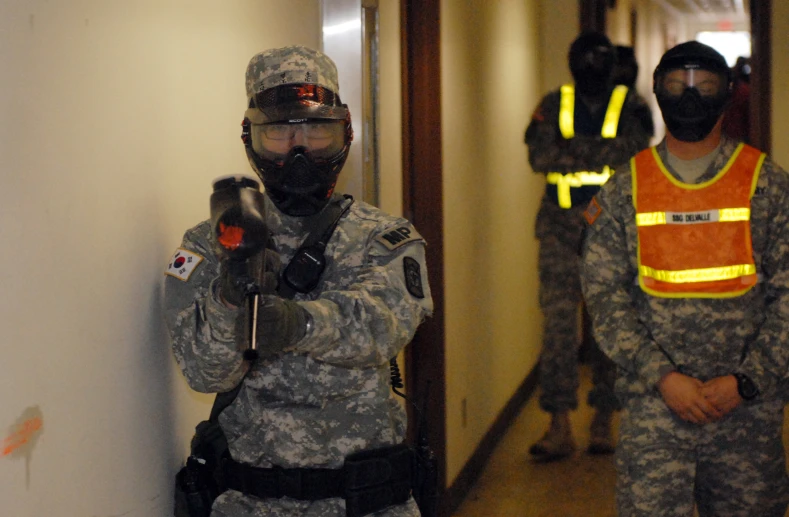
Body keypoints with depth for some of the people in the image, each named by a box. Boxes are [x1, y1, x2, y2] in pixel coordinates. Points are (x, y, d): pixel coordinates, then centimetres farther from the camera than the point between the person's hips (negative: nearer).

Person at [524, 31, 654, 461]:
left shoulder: (630, 106, 6)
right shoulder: (554, 105, 9)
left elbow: (633, 152, -11)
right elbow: (539, 157, -6)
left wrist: (570, 152, -10)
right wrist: (600, 153, -9)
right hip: (561, 228, 1)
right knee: (558, 320, -7)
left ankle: (603, 420, 13)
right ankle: (560, 425, -4)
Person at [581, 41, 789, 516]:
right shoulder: (624, 190, 5)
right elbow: (604, 294, 1)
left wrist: (745, 380, -8)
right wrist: (662, 377, -10)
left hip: (748, 403, 1)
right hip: (653, 402, 0)